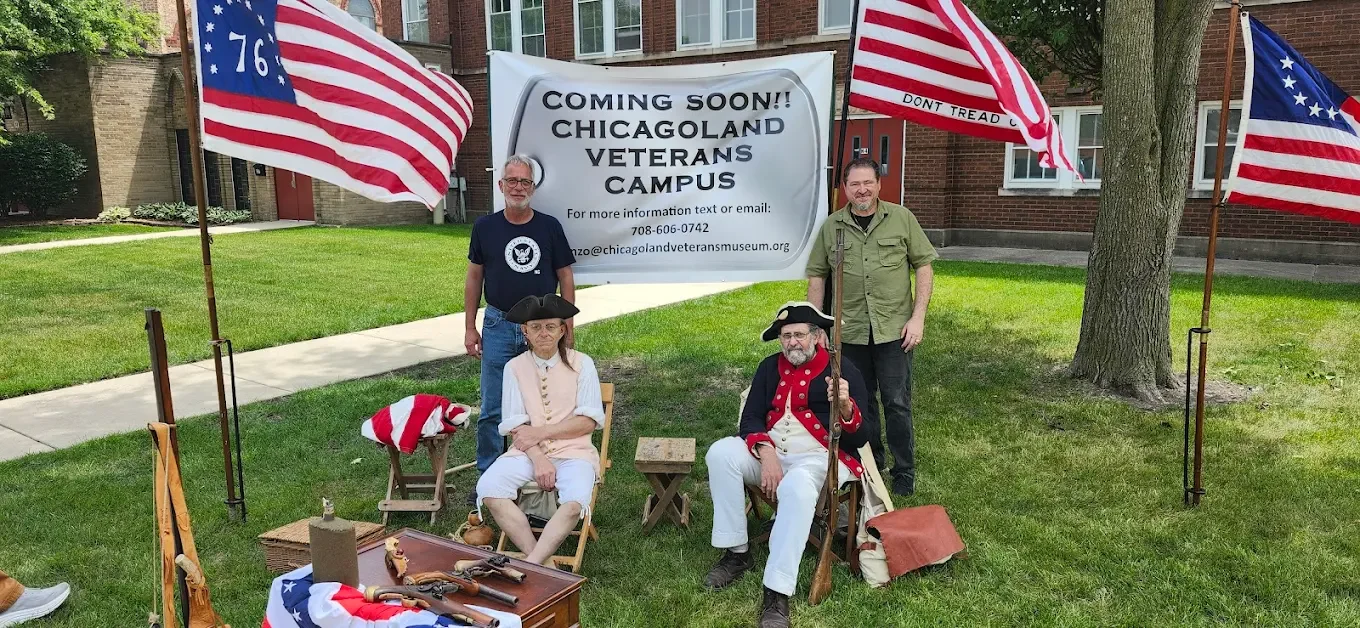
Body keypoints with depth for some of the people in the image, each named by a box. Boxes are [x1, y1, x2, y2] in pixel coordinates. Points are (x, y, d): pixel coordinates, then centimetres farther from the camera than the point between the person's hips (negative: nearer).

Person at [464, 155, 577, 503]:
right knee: (492, 409, 5)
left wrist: (568, 329, 2)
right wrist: (470, 328, 6)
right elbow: (474, 278, 9)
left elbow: (565, 278, 5)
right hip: (498, 327, 1)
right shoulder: (485, 227, 3)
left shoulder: (549, 226, 1)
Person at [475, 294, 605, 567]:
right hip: (528, 451, 2)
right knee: (488, 490, -26)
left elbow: (589, 420, -3)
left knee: (574, 503, -33)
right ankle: (544, 563, -24)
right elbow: (514, 425, 0)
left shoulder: (581, 364, 2)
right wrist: (538, 459, -16)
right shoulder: (515, 367, 7)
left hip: (573, 450, -2)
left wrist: (541, 432, -9)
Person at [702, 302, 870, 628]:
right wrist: (766, 453, -16)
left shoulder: (843, 371, -3)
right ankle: (736, 553, -10)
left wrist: (846, 406, -31)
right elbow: (751, 418, 4)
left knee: (797, 486, -39)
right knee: (721, 452, -22)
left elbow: (859, 439, -9)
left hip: (820, 457, -5)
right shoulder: (770, 367, 11)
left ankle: (777, 594, -36)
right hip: (771, 452, 5)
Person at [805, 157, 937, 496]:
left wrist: (918, 317, -6)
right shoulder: (831, 226, 5)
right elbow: (817, 276, 9)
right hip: (850, 331, 2)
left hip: (893, 329, -2)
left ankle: (904, 472, 16)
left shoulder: (902, 218, 0)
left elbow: (924, 265, 1)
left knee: (897, 403, 1)